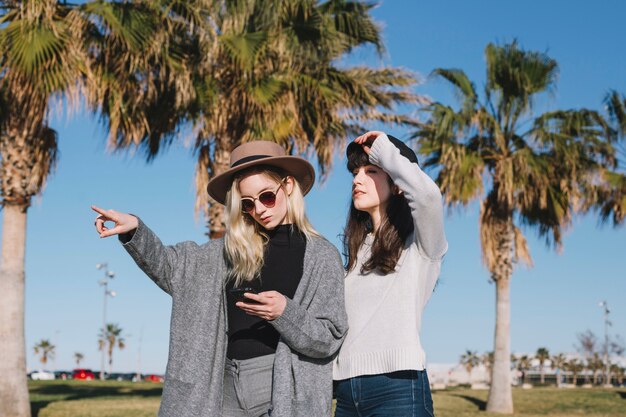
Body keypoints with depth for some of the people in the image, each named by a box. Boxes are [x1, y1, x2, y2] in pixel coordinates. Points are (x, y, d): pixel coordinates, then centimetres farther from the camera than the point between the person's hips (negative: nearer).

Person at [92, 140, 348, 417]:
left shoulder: (321, 256, -1)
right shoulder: (232, 251, 11)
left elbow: (330, 338, -4)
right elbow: (169, 266, 14)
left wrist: (285, 312, -21)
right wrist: (134, 230, -3)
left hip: (285, 392, -4)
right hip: (228, 388, 4)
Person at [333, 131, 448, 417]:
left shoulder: (420, 244, 0)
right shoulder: (357, 248, 19)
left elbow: (428, 194, -21)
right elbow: (339, 320, 15)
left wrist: (384, 151, -7)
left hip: (397, 386, -6)